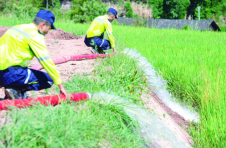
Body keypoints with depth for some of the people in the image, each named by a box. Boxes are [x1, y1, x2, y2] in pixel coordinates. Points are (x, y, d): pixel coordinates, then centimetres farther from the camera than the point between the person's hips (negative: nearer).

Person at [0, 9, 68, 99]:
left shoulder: (18, 28, 19)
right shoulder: (35, 36, -7)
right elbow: (47, 62, -9)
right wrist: (61, 86, -3)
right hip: (9, 74, -9)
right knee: (49, 79, 0)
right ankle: (16, 91, -10)